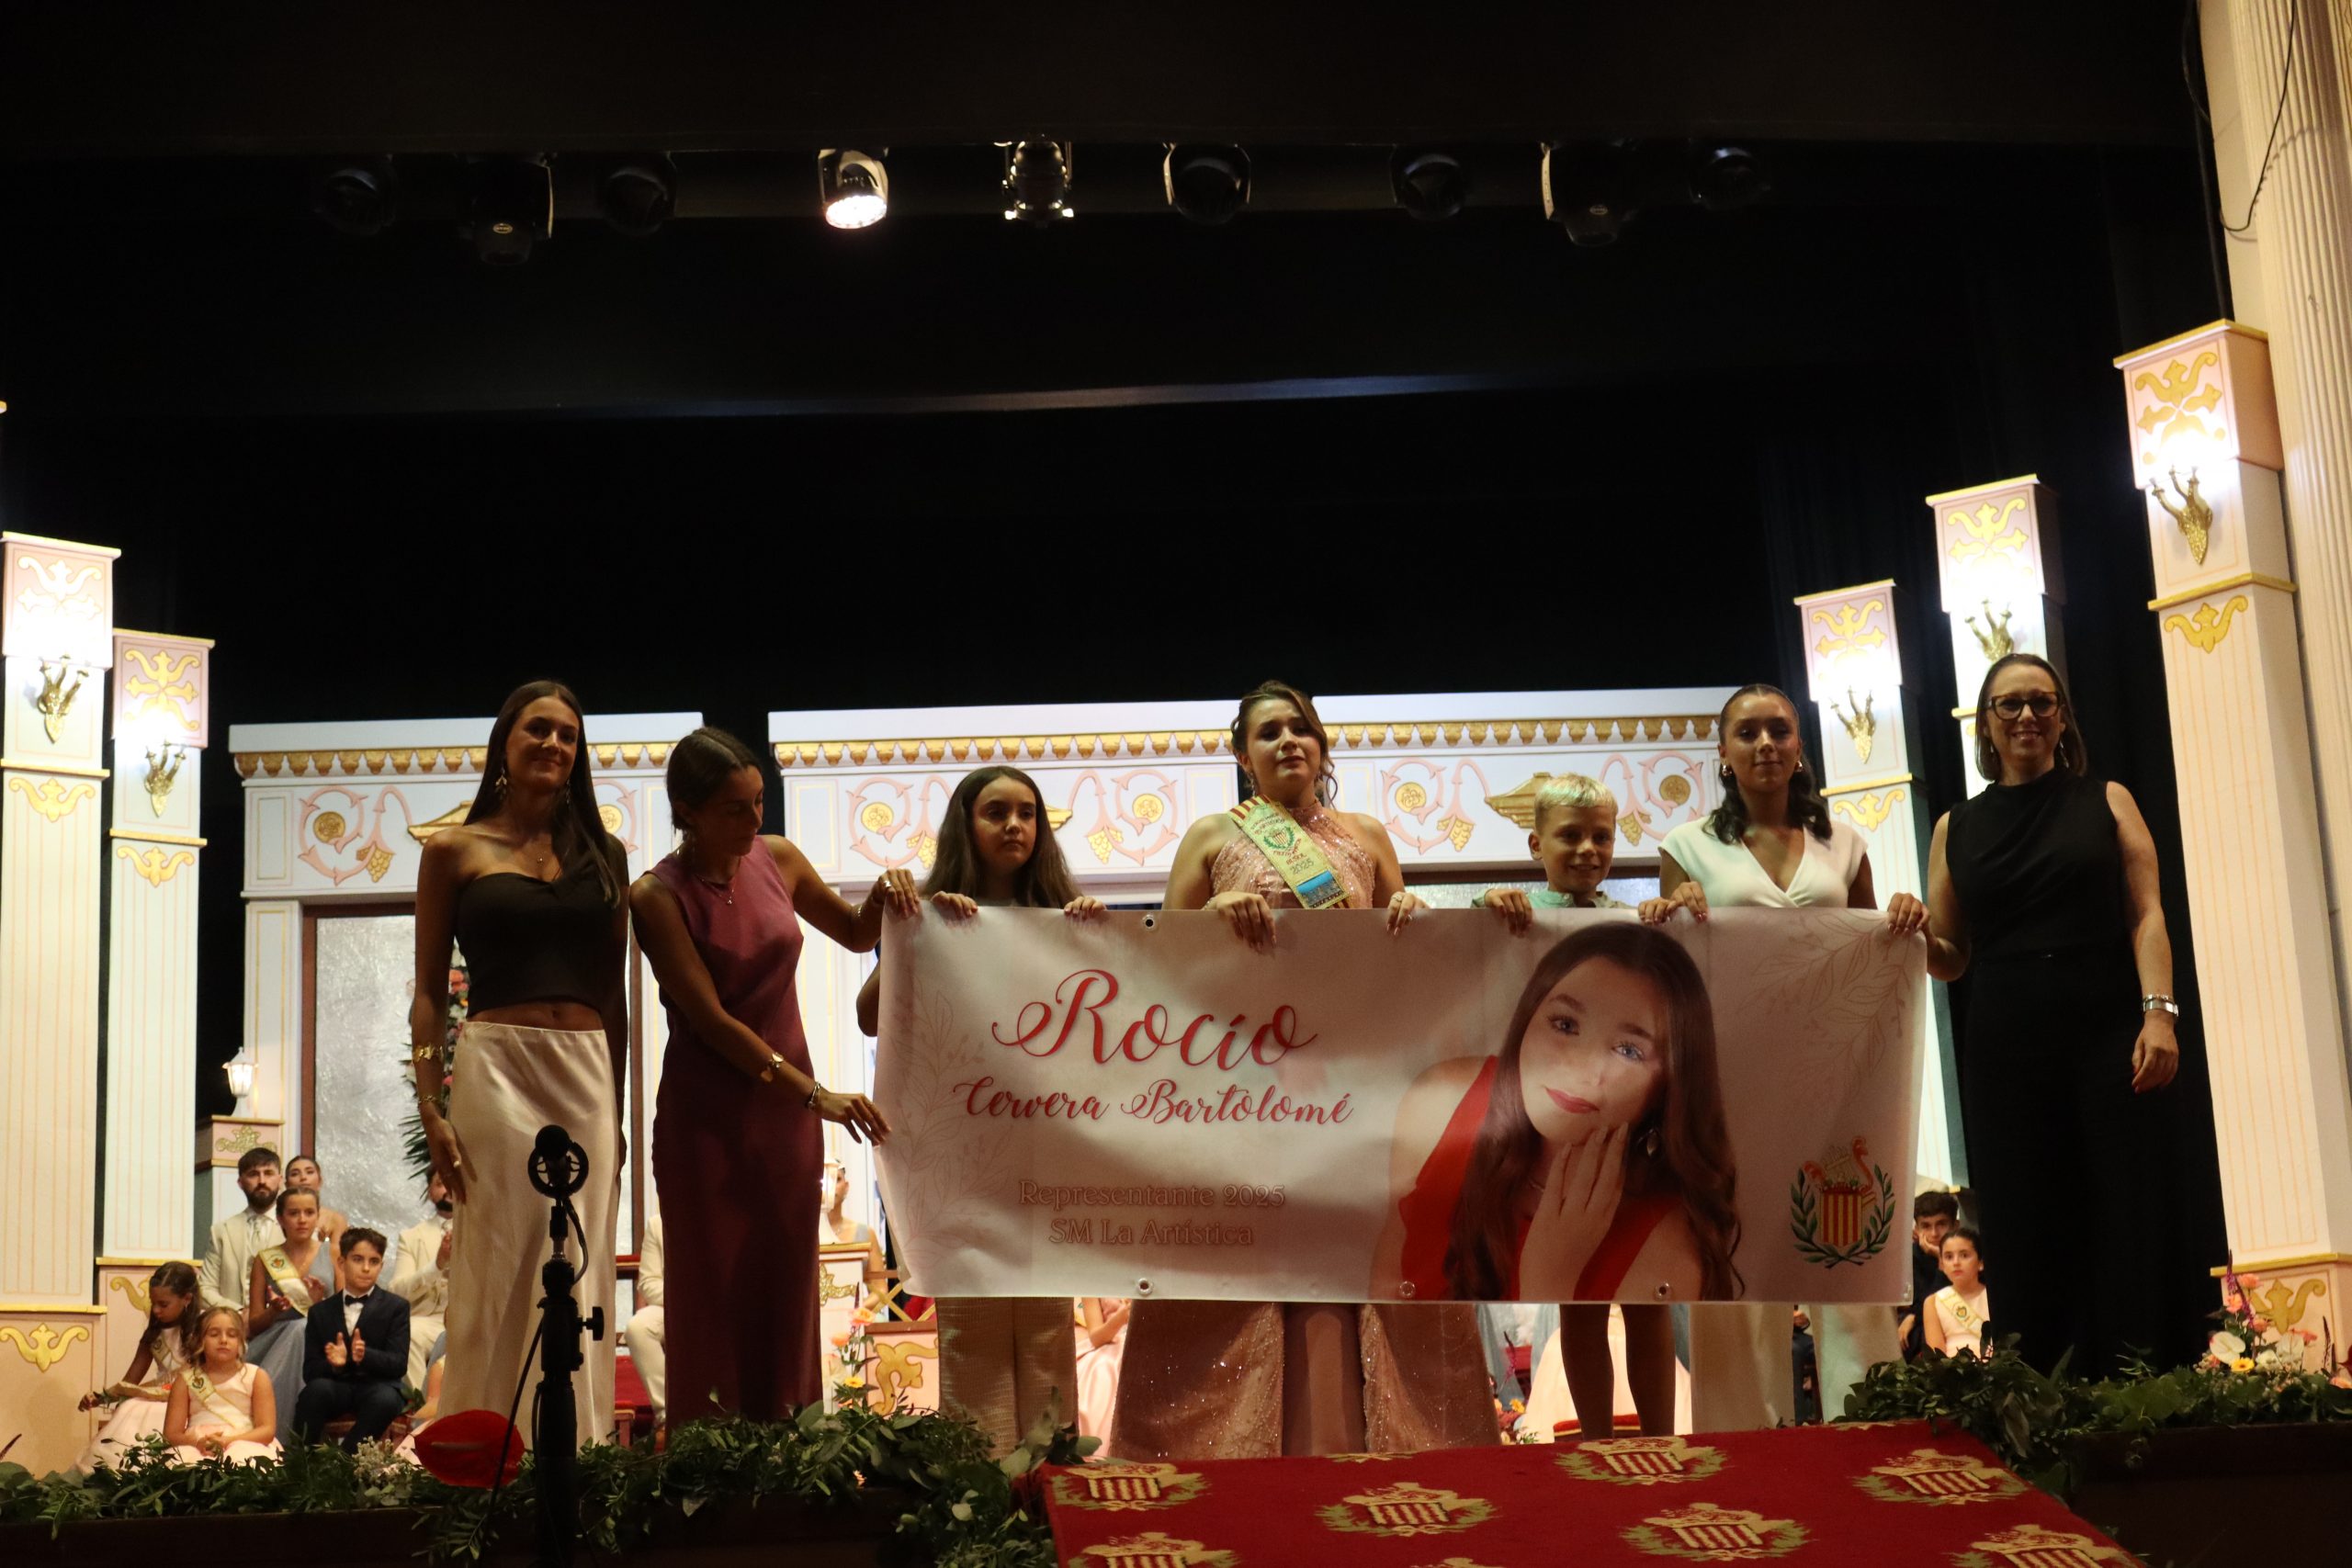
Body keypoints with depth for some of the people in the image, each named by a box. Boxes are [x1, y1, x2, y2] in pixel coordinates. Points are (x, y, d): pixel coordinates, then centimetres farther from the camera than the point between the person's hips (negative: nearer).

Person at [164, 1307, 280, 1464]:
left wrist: (229, 1441, -17)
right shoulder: (186, 1379, 15)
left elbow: (268, 1430, 2)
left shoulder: (256, 1377, 11)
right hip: (197, 1448, 2)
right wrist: (197, 1443, -17)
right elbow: (171, 1434, 7)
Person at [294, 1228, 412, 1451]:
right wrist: (333, 1364, -17)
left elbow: (399, 1363, -3)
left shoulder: (396, 1307, 9)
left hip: (376, 1385, -1)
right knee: (318, 1388, -33)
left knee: (386, 1399, -36)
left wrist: (365, 1356, -23)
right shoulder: (321, 1312, 14)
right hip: (337, 1385, 1)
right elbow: (310, 1371, 6)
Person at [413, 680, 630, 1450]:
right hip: (498, 1067, -3)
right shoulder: (455, 851, 6)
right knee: (499, 1269, -4)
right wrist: (431, 1109, -6)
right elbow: (429, 990, 4)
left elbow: (614, 992, 14)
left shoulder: (603, 853, 14)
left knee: (579, 1273, 3)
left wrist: (619, 1110, 9)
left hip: (588, 1075, 3)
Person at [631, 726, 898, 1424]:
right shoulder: (657, 896, -11)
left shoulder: (777, 860, 3)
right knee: (713, 1296, -2)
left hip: (786, 1106, 5)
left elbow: (855, 934, 18)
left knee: (786, 1289, 6)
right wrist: (817, 1094, -22)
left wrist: (882, 896, -6)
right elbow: (711, 1019, -16)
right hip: (707, 1113, -4)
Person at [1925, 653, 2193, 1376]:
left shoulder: (2106, 801, 9)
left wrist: (2158, 1013, -14)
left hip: (2109, 1036, -1)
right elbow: (1951, 958, 14)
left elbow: (2145, 915, 1)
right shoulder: (1957, 829, 12)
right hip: (2006, 1053, 2)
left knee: (2134, 1225, -4)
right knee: (2031, 1240, 1)